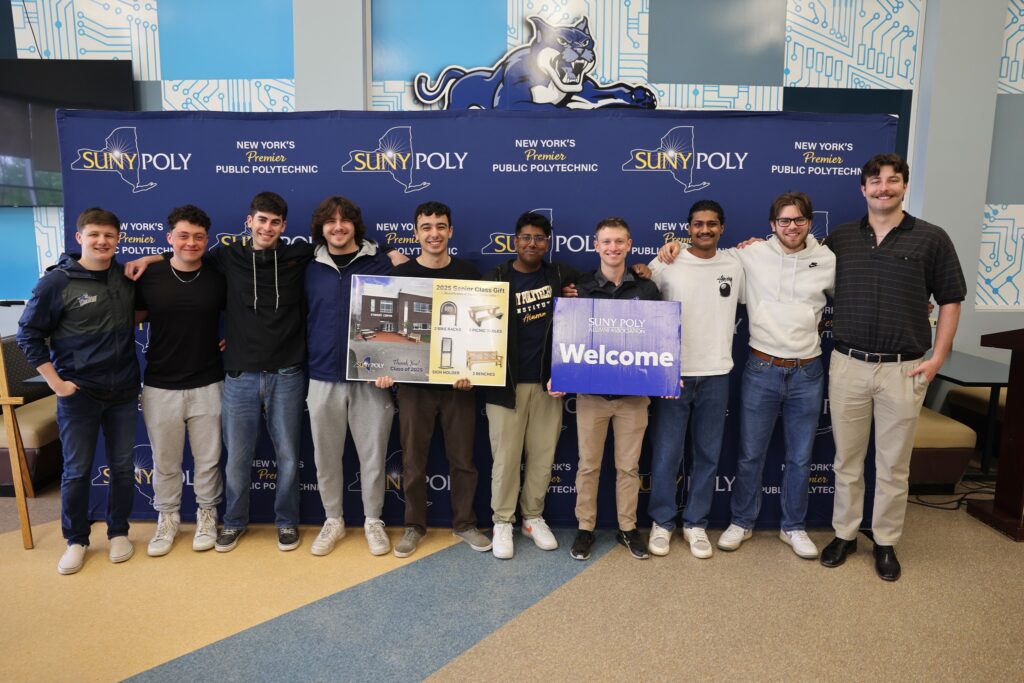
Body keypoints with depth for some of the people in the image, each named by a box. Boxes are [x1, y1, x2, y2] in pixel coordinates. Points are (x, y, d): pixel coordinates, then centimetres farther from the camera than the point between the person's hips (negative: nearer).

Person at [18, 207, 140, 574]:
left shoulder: (127, 278, 3)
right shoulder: (57, 281, -8)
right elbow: (28, 333, -5)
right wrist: (55, 381, -9)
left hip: (124, 392, 3)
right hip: (78, 393, -3)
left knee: (123, 467, 11)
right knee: (77, 471, 7)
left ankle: (118, 533, 28)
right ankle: (76, 541, 24)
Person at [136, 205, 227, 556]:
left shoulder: (218, 277, -1)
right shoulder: (148, 276, -3)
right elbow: (133, 317, 11)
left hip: (207, 385, 0)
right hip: (160, 386, 0)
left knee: (207, 459, 10)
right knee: (164, 461, 12)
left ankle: (207, 515, 29)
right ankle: (167, 519, 31)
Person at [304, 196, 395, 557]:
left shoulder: (380, 263, -1)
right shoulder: (311, 269, 6)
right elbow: (303, 321, 10)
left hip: (370, 378, -2)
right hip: (323, 379, 2)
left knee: (373, 455, 7)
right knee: (326, 457, 11)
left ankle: (373, 522, 26)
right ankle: (333, 521, 30)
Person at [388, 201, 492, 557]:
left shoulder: (468, 273, 3)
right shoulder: (401, 274, 1)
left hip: (458, 380, 1)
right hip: (413, 381, 0)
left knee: (463, 458, 10)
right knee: (413, 460, 8)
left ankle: (465, 524, 27)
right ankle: (414, 526, 25)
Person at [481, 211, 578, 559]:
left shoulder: (562, 275, 8)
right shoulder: (496, 279, -1)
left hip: (549, 381, 3)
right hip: (506, 382, -2)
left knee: (543, 455, 9)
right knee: (506, 455, 2)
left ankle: (533, 517, 27)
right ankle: (502, 522, 18)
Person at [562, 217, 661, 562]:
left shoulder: (647, 289, 3)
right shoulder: (580, 287, 0)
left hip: (634, 392, 1)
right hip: (590, 391, -1)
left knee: (629, 466, 11)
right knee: (588, 464, 9)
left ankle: (628, 528, 27)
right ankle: (585, 528, 23)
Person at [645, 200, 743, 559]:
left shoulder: (735, 264, 4)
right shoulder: (666, 264, -5)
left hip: (716, 375, 3)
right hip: (673, 373, -3)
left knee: (708, 455, 12)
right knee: (666, 454, 5)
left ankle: (696, 523, 27)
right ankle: (662, 522, 24)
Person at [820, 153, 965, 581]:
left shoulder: (931, 239, 1)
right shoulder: (840, 239, 7)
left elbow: (950, 300, 3)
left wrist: (938, 357, -4)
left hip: (904, 369, -1)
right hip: (847, 365, 2)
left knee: (893, 465, 9)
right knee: (847, 460, 11)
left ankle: (886, 542, 25)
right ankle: (844, 534, 26)